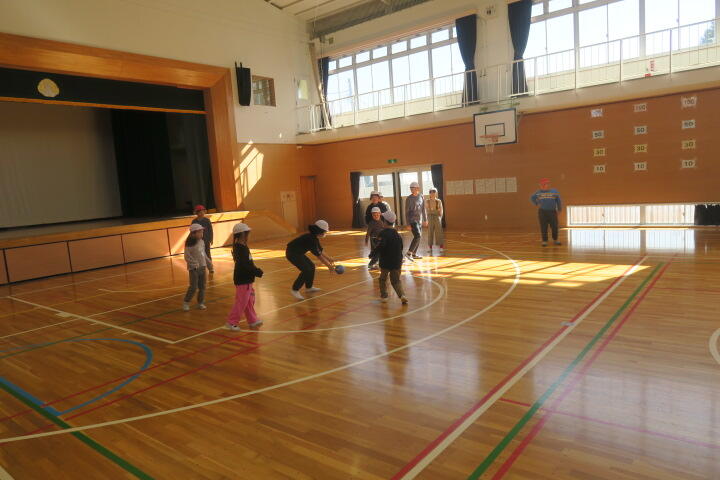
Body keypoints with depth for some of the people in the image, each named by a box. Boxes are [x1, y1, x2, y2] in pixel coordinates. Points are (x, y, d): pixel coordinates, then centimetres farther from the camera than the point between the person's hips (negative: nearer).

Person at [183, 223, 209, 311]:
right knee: (193, 287, -6)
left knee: (202, 286, 10)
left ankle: (200, 303, 22)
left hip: (202, 267, 6)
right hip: (193, 268, -6)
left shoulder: (202, 242, 6)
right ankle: (186, 303, 10)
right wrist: (195, 264, -20)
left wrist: (208, 262, 14)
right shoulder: (189, 244, -14)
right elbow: (187, 257, -14)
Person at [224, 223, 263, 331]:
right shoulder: (241, 248, -21)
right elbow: (245, 265, -26)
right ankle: (231, 323, 8)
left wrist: (256, 270, 6)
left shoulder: (241, 246, 10)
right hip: (243, 280, -10)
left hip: (246, 279, 10)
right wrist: (257, 272, -18)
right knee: (241, 302, -2)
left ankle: (252, 320, 30)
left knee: (249, 301, 18)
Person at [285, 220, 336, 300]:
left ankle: (308, 287, 29)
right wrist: (329, 266, -18)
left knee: (311, 266, 14)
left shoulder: (315, 238, 4)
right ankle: (295, 290, -9)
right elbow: (318, 255, -23)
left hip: (298, 253, 10)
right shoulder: (311, 239, -25)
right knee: (306, 270, -18)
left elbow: (320, 251, 17)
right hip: (292, 253, -10)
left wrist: (329, 259, 17)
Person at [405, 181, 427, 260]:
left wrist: (425, 220, 19)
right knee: (418, 236, -18)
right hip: (412, 220, -6)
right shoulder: (409, 199, -7)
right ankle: (409, 253, -15)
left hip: (420, 221, 6)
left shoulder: (421, 197, 8)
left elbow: (423, 209, 18)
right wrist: (408, 224, -12)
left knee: (419, 237, 8)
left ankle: (414, 254, 19)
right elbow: (406, 212, -8)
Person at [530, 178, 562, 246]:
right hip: (542, 212, 0)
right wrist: (537, 204, 5)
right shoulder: (539, 192, 4)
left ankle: (555, 240, 16)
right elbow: (532, 198, 17)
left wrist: (559, 210, 7)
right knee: (543, 228, -2)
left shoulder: (554, 192, 3)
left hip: (552, 212, 0)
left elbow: (558, 201, 7)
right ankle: (544, 241, 4)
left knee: (554, 227, 1)